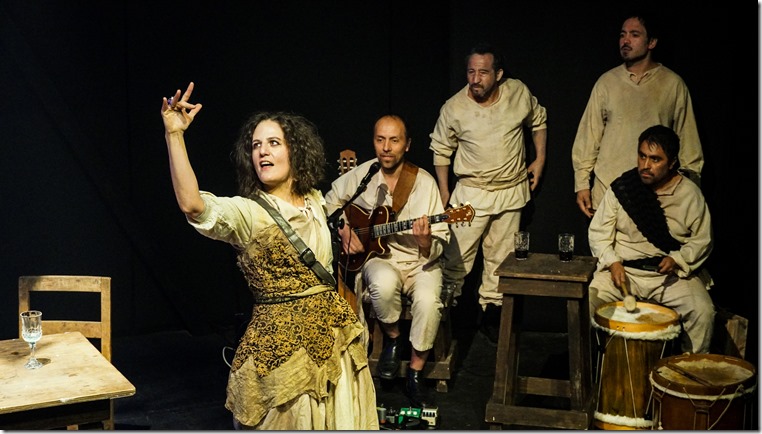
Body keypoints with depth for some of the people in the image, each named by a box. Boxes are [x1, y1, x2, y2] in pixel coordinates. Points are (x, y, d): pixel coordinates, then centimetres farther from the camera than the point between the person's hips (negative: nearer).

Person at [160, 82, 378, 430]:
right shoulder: (246, 211, -13)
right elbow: (192, 205, -34)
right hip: (281, 339, -6)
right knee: (291, 421, 5)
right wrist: (174, 134, -37)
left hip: (332, 332, 6)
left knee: (341, 421, 16)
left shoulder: (315, 201, 6)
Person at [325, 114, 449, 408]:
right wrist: (344, 230, 0)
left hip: (419, 260, -1)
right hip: (377, 256, 1)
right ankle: (392, 339, -3)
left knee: (429, 301, -31)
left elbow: (438, 247, -12)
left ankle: (415, 376, -8)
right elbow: (331, 200, 16)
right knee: (384, 283, -35)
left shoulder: (424, 182, -11)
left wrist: (426, 241, -36)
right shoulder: (362, 175, -3)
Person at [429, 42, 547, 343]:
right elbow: (441, 151, 1)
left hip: (512, 191, 2)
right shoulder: (453, 109, -13)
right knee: (457, 257, -2)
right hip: (471, 193, -2)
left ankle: (491, 313, 28)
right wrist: (444, 192, 1)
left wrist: (539, 160, 8)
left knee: (500, 257, 12)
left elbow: (538, 121, 12)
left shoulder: (519, 93, -8)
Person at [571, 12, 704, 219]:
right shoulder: (606, 82, 5)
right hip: (607, 189, 1)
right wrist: (582, 183, 1)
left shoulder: (673, 84, 3)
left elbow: (687, 139, 6)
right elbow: (589, 134, 5)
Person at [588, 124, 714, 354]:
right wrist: (612, 262, -12)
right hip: (624, 270, 0)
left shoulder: (689, 193, -2)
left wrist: (678, 260, -14)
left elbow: (702, 240, 4)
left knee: (703, 312, -24)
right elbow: (598, 232, 3)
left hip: (674, 274, 0)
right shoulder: (621, 188, -2)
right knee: (585, 302, -23)